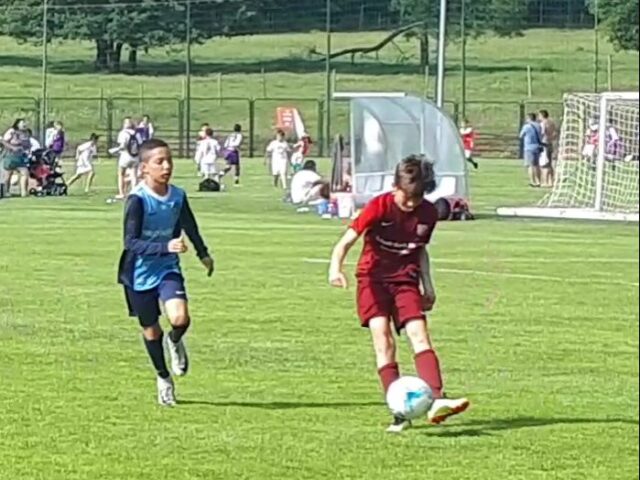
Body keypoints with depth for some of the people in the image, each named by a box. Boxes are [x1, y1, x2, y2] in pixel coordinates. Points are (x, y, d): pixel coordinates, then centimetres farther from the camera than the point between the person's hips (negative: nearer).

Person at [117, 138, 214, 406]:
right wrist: (165, 247, -38)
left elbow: (190, 227, 17)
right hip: (140, 273, -3)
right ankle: (163, 378, 32)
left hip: (168, 268, 3)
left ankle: (175, 342, 16)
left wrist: (203, 254, 31)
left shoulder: (177, 196, -5)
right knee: (150, 330, 9)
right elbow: (131, 243, -26)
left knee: (180, 318, -21)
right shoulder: (137, 200, -21)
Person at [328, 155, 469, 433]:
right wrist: (336, 267, -39)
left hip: (405, 279, 3)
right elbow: (348, 240, -22)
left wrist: (427, 285, 14)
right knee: (383, 340, -13)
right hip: (373, 277, -3)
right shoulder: (379, 207, -16)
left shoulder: (428, 213, -2)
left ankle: (435, 400, -23)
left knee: (419, 334, -14)